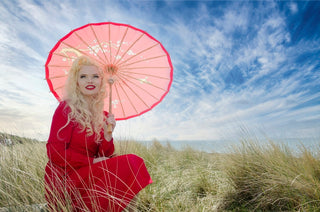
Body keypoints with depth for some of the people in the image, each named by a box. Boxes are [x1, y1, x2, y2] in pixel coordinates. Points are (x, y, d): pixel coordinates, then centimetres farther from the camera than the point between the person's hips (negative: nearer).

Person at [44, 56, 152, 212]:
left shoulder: (103, 116, 6)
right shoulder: (67, 108, -9)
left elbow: (104, 156, 4)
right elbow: (54, 152, -14)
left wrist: (108, 135, -13)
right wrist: (92, 162, -15)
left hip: (87, 176, 6)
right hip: (64, 179, -5)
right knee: (131, 163, -21)